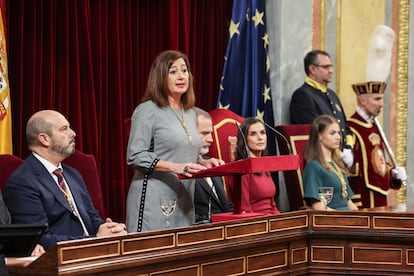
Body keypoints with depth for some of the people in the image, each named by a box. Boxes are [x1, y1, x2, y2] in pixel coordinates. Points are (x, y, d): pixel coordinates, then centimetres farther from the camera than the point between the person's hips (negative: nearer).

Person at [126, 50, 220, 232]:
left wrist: (204, 163, 5)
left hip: (183, 202, 7)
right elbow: (135, 156, -12)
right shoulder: (147, 111, -5)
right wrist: (175, 167, -21)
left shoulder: (190, 114, 17)